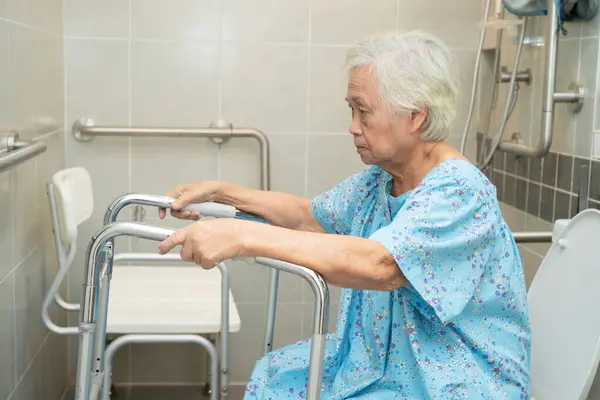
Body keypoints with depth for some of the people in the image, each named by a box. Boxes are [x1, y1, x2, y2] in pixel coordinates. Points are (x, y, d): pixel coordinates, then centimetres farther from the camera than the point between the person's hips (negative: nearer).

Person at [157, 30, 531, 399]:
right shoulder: (378, 179, 3)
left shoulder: (460, 189, -23)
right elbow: (307, 215, 17)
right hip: (378, 361, 8)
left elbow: (379, 265, -37)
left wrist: (245, 236, -40)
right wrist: (222, 192, 6)